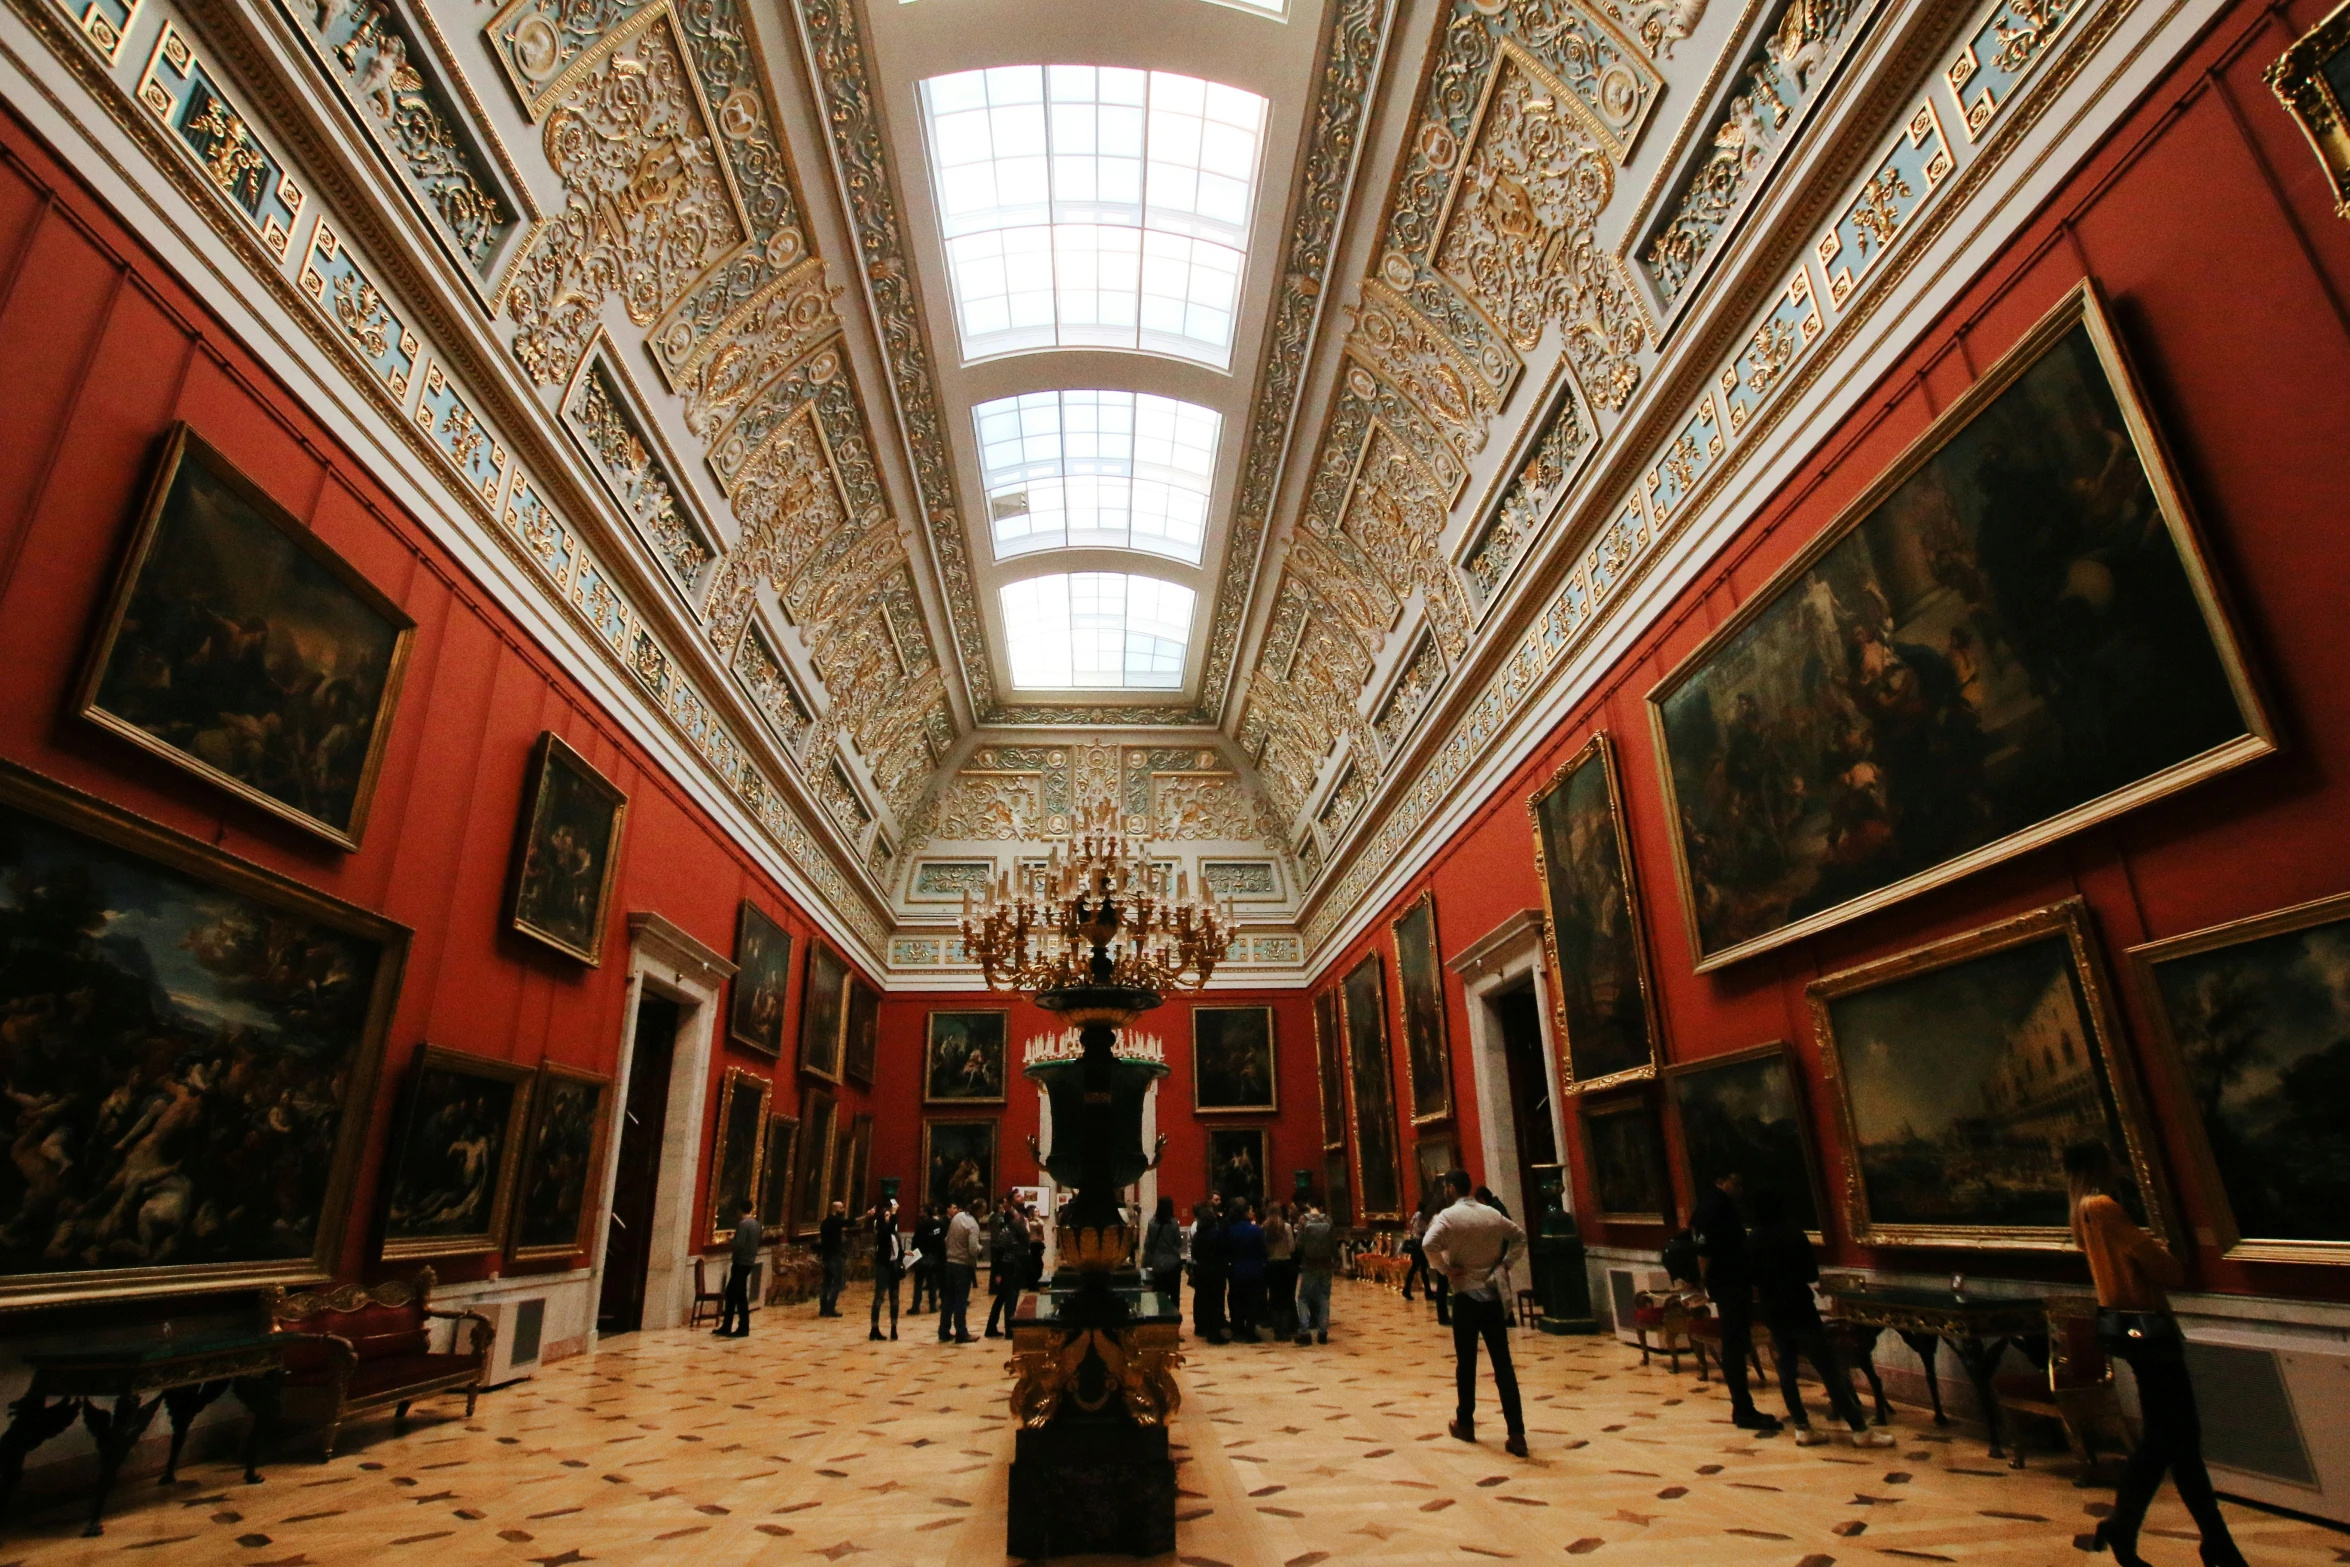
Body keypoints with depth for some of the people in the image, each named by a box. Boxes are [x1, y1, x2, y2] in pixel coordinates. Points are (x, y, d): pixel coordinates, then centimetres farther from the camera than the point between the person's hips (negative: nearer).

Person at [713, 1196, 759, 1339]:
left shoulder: (743, 1224, -17)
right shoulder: (754, 1223, 12)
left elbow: (739, 1244, -25)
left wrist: (729, 1242, -6)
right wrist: (733, 1242, 14)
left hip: (741, 1263, -10)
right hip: (749, 1261, 10)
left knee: (740, 1296, -2)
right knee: (730, 1294, 16)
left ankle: (743, 1328, 3)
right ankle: (726, 1327, 21)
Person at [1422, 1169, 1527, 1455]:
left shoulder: (1449, 1216, -10)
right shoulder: (1493, 1214, 5)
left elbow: (1429, 1244, -25)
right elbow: (1520, 1237, 15)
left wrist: (1447, 1270, -11)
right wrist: (1505, 1264, 10)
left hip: (1465, 1295, -3)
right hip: (1492, 1294, 3)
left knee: (1466, 1363, 11)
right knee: (1503, 1365, 2)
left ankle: (1466, 1424, 24)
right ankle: (1517, 1434, -3)